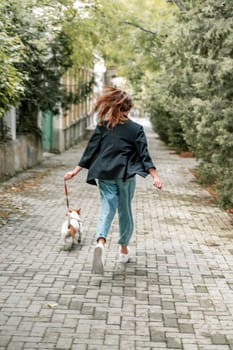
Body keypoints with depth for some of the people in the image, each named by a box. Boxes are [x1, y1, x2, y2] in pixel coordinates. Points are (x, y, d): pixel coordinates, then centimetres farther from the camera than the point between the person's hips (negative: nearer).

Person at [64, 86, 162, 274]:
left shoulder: (103, 125, 2)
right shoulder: (136, 128, -2)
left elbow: (91, 150, 2)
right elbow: (144, 155, -8)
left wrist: (75, 171, 6)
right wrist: (155, 176, -8)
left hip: (105, 175, 1)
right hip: (125, 176, -1)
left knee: (107, 209, -3)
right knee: (125, 211, 15)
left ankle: (101, 242, -31)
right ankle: (124, 249, 28)